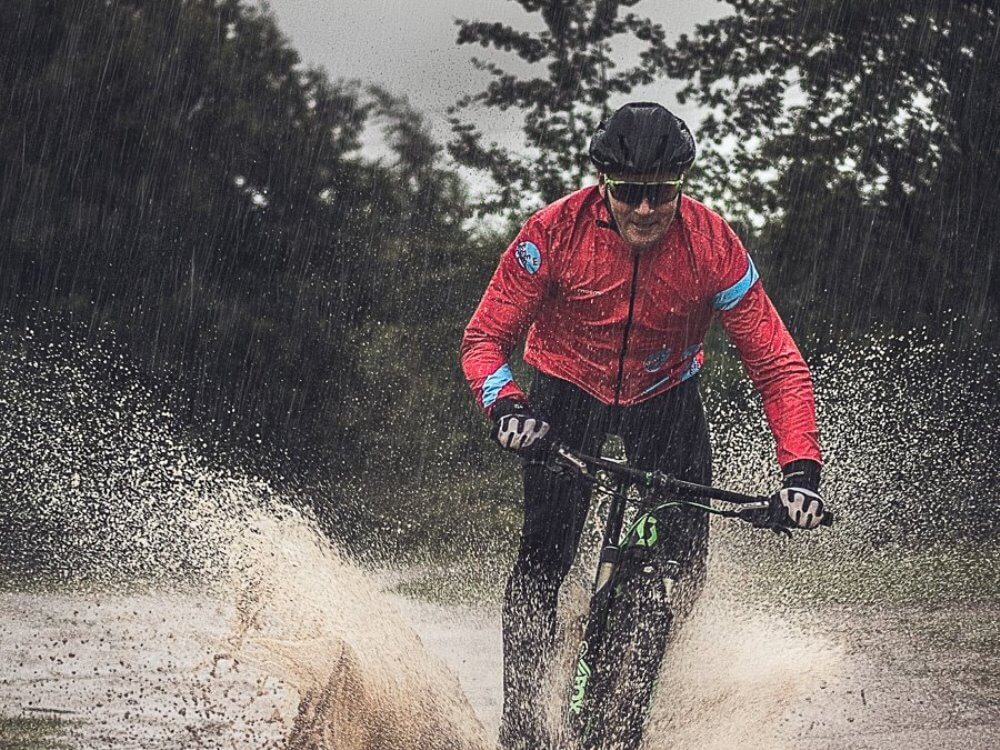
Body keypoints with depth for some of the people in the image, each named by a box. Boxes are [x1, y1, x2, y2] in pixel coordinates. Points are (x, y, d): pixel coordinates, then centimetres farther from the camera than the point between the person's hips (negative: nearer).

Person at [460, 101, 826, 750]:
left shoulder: (713, 246, -25)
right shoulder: (555, 233, -26)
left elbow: (778, 364, -23)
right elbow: (486, 337, -18)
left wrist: (801, 470, -34)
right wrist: (506, 405, -39)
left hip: (666, 398, 1)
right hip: (569, 390, -1)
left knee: (684, 569, -9)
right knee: (544, 558, -16)